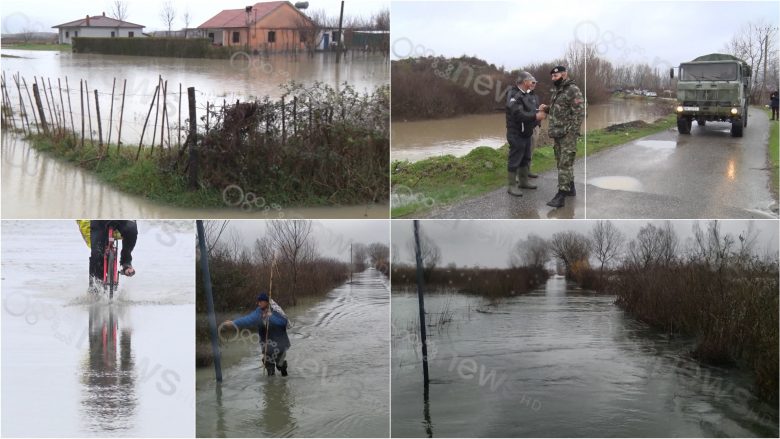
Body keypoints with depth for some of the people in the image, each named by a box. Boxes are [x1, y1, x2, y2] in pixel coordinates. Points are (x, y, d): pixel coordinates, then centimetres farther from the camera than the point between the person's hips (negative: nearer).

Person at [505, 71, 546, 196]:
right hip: (516, 134, -9)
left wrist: (542, 112, -6)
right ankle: (511, 186, 1)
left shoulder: (530, 95, 12)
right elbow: (518, 114, -28)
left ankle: (523, 181, 31)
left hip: (527, 133, 9)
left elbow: (535, 109, 13)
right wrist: (535, 116, -26)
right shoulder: (514, 95, -18)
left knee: (525, 159, 19)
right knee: (514, 160, -4)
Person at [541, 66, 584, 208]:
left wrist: (572, 131, -20)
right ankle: (570, 188, 28)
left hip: (567, 134, -9)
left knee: (565, 164, -10)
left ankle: (561, 196, -13)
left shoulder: (573, 90, -12)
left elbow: (580, 112, -17)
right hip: (557, 133, 9)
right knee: (563, 163, 16)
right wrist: (547, 108, 7)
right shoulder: (556, 91, 16)